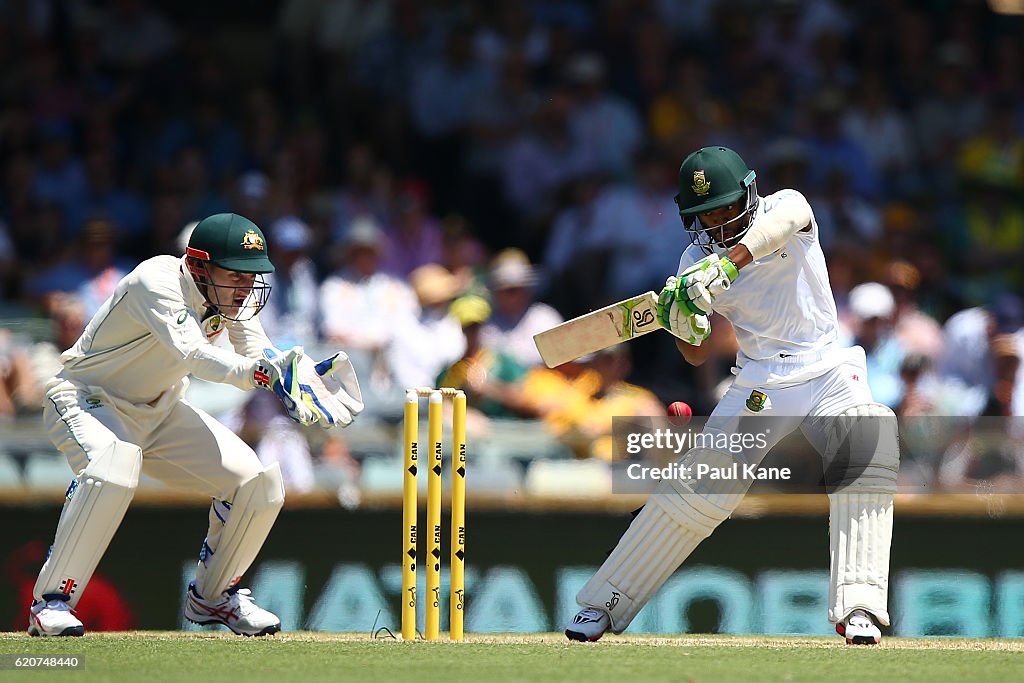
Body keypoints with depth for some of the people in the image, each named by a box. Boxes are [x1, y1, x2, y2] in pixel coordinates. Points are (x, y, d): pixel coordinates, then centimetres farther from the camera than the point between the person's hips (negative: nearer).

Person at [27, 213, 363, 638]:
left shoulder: (233, 294, -7)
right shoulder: (156, 283, -30)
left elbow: (259, 355, -11)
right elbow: (192, 354, -44)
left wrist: (302, 376, -32)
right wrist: (256, 373, -59)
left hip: (159, 412, 7)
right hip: (86, 400, -7)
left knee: (260, 483, -4)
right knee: (115, 466, -39)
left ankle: (213, 595, 19)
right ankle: (51, 602, -29)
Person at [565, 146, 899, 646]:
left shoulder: (784, 206, -7)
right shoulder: (696, 258, 1)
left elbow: (782, 222, -35)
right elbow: (697, 356, 4)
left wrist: (730, 260, -53)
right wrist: (680, 324, -20)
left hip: (827, 373, -2)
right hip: (759, 382, 2)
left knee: (868, 446, -29)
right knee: (696, 487, -7)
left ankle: (857, 608, -29)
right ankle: (604, 604, 6)